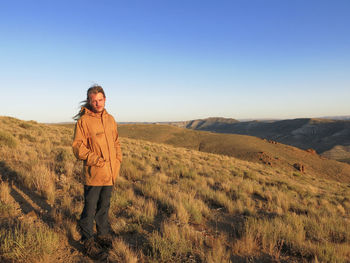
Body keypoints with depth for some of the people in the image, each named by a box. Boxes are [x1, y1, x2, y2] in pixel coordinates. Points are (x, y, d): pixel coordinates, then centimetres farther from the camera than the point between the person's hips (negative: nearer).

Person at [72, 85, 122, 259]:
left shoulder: (110, 119, 8)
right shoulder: (83, 121, -10)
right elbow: (78, 148, -12)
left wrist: (118, 161, 5)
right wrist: (97, 160, -19)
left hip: (110, 174, 5)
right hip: (93, 174, -5)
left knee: (104, 206, 20)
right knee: (90, 209, 6)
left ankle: (103, 235, 37)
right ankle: (88, 241, 24)